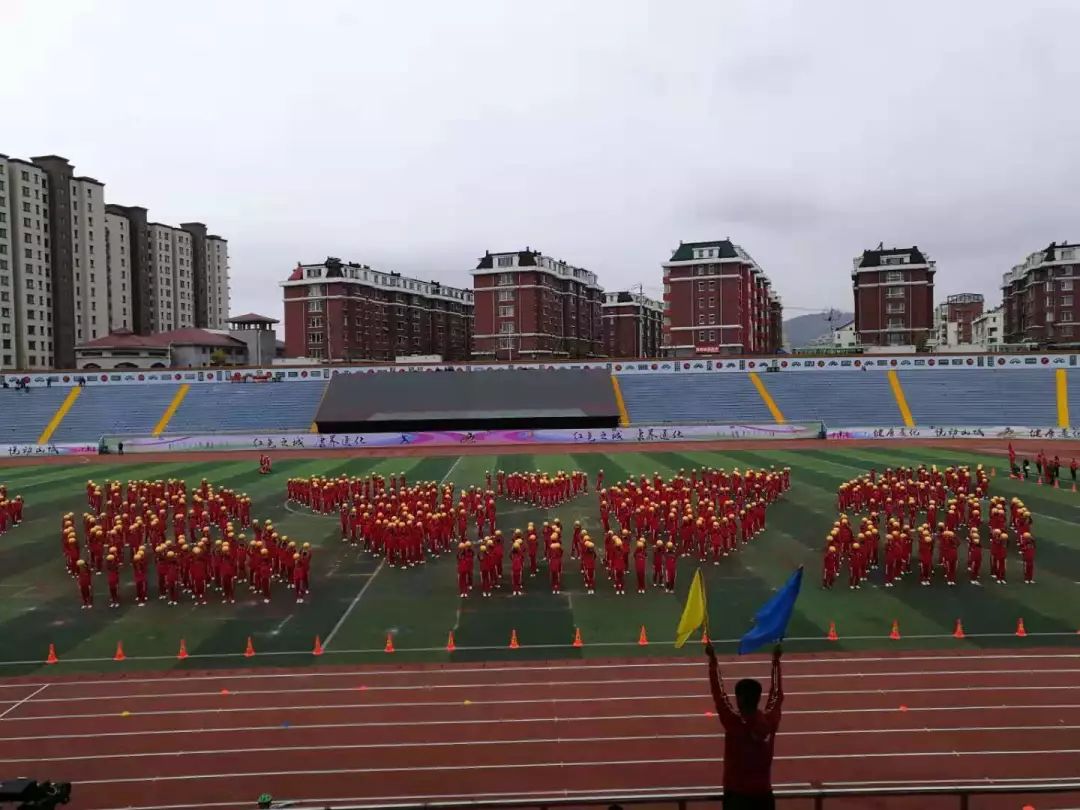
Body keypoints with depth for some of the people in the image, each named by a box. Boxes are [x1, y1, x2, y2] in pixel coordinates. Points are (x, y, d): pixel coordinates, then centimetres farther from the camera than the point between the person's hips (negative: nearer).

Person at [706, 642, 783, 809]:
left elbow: (718, 693, -13)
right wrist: (776, 661, 16)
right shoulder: (770, 721, -7)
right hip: (763, 793, 4)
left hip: (737, 794, -4)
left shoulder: (734, 723, -17)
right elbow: (777, 694, 7)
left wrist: (713, 660, -7)